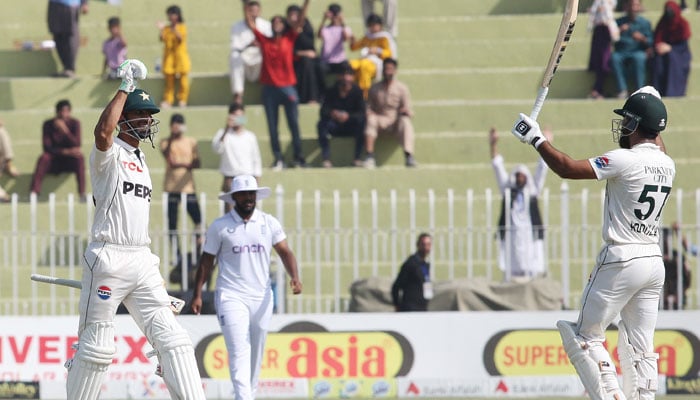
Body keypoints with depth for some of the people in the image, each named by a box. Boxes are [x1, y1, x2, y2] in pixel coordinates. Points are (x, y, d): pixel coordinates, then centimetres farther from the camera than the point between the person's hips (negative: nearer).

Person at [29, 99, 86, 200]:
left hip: (70, 160, 0)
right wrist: (65, 151, -28)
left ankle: (82, 194, -37)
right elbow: (47, 147, -15)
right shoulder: (48, 124, -9)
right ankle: (34, 191, -38)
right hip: (54, 159, 0)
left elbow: (76, 145, -19)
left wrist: (65, 130, -32)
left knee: (79, 157, -31)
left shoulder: (75, 123, -8)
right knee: (44, 158, -31)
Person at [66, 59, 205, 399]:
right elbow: (103, 132, -30)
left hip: (142, 261, 8)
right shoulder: (110, 154, -4)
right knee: (96, 345, -3)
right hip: (109, 258, -8)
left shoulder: (140, 161, 21)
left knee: (171, 338, -3)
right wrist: (125, 87, -19)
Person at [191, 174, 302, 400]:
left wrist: (294, 277, -18)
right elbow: (207, 260, 5)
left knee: (256, 355, 9)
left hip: (261, 297, 3)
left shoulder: (269, 223, 6)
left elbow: (284, 252, 0)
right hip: (231, 297, -3)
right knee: (239, 352, -15)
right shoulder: (219, 226, 1)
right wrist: (197, 294, 0)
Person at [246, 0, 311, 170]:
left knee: (294, 124, 1)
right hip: (270, 88, 1)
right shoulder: (265, 41, 7)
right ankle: (278, 159, 6)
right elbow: (250, 23, 7)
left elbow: (300, 22, -2)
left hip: (288, 87, -1)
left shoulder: (289, 39, 5)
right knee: (272, 127, 2)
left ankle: (298, 157, 8)